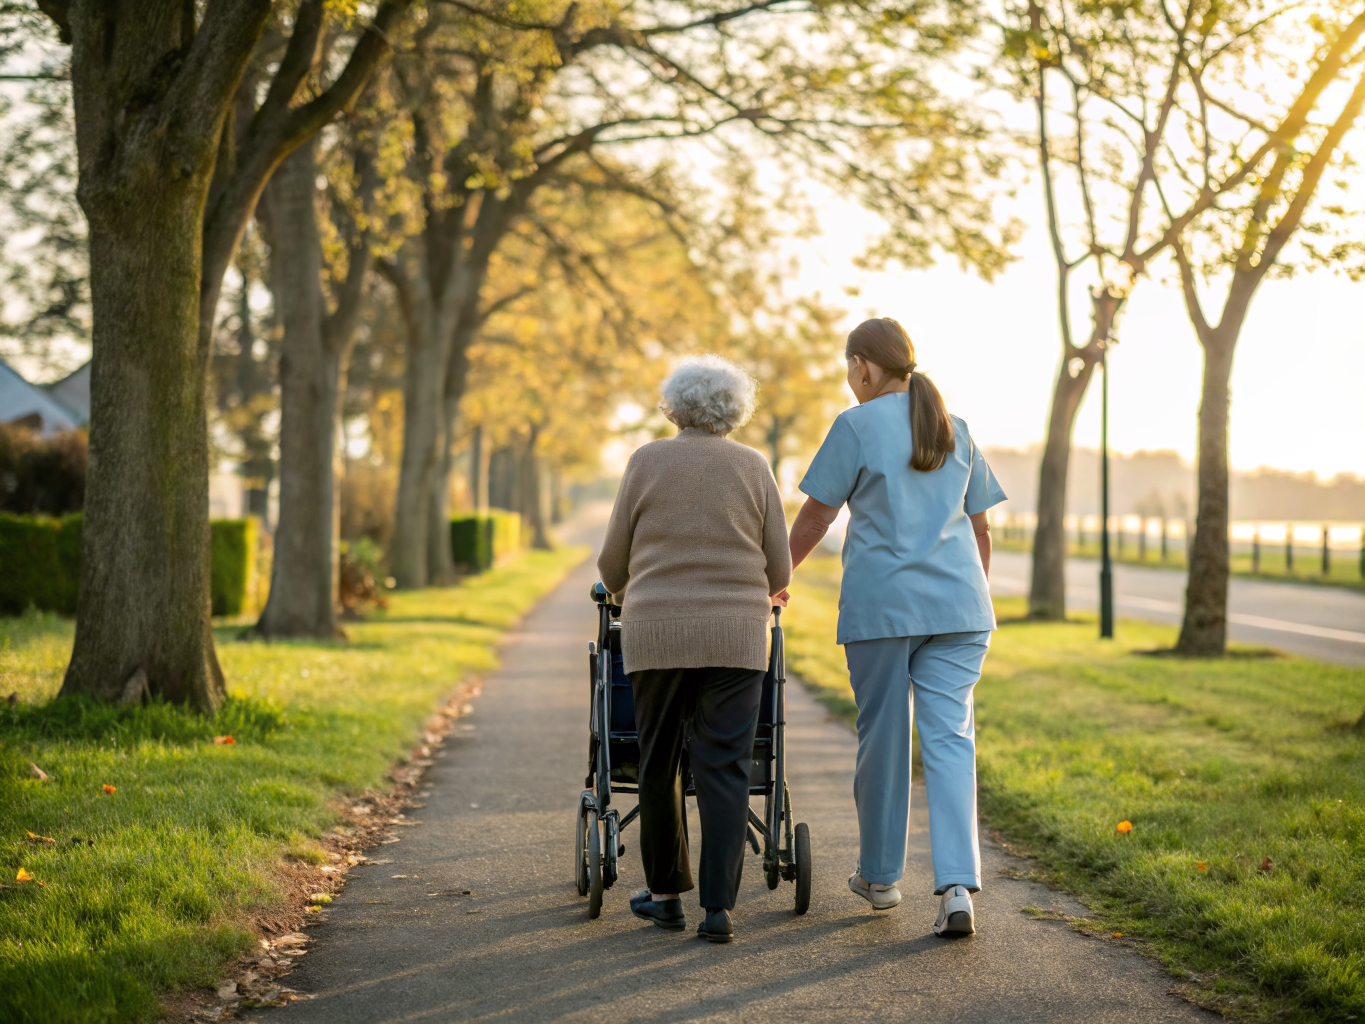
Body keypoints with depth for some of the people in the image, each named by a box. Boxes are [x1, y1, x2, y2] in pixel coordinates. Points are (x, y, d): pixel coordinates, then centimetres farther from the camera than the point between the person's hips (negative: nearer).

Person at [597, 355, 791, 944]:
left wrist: (624, 593, 28)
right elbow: (779, 570, 5)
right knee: (725, 769, 0)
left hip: (658, 633, 0)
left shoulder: (646, 463, 2)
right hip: (736, 637, 0)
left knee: (660, 764, 12)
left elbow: (615, 561, 6)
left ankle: (666, 894, 19)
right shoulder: (753, 469, 4)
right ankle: (719, 907, -6)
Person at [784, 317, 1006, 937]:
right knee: (949, 736, -1)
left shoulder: (858, 426, -3)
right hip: (956, 605, 4)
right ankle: (957, 886, -14)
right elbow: (979, 526, 16)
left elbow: (815, 516, -2)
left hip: (881, 604, -4)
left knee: (882, 737, 9)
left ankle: (880, 875, 23)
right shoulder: (955, 430, 12)